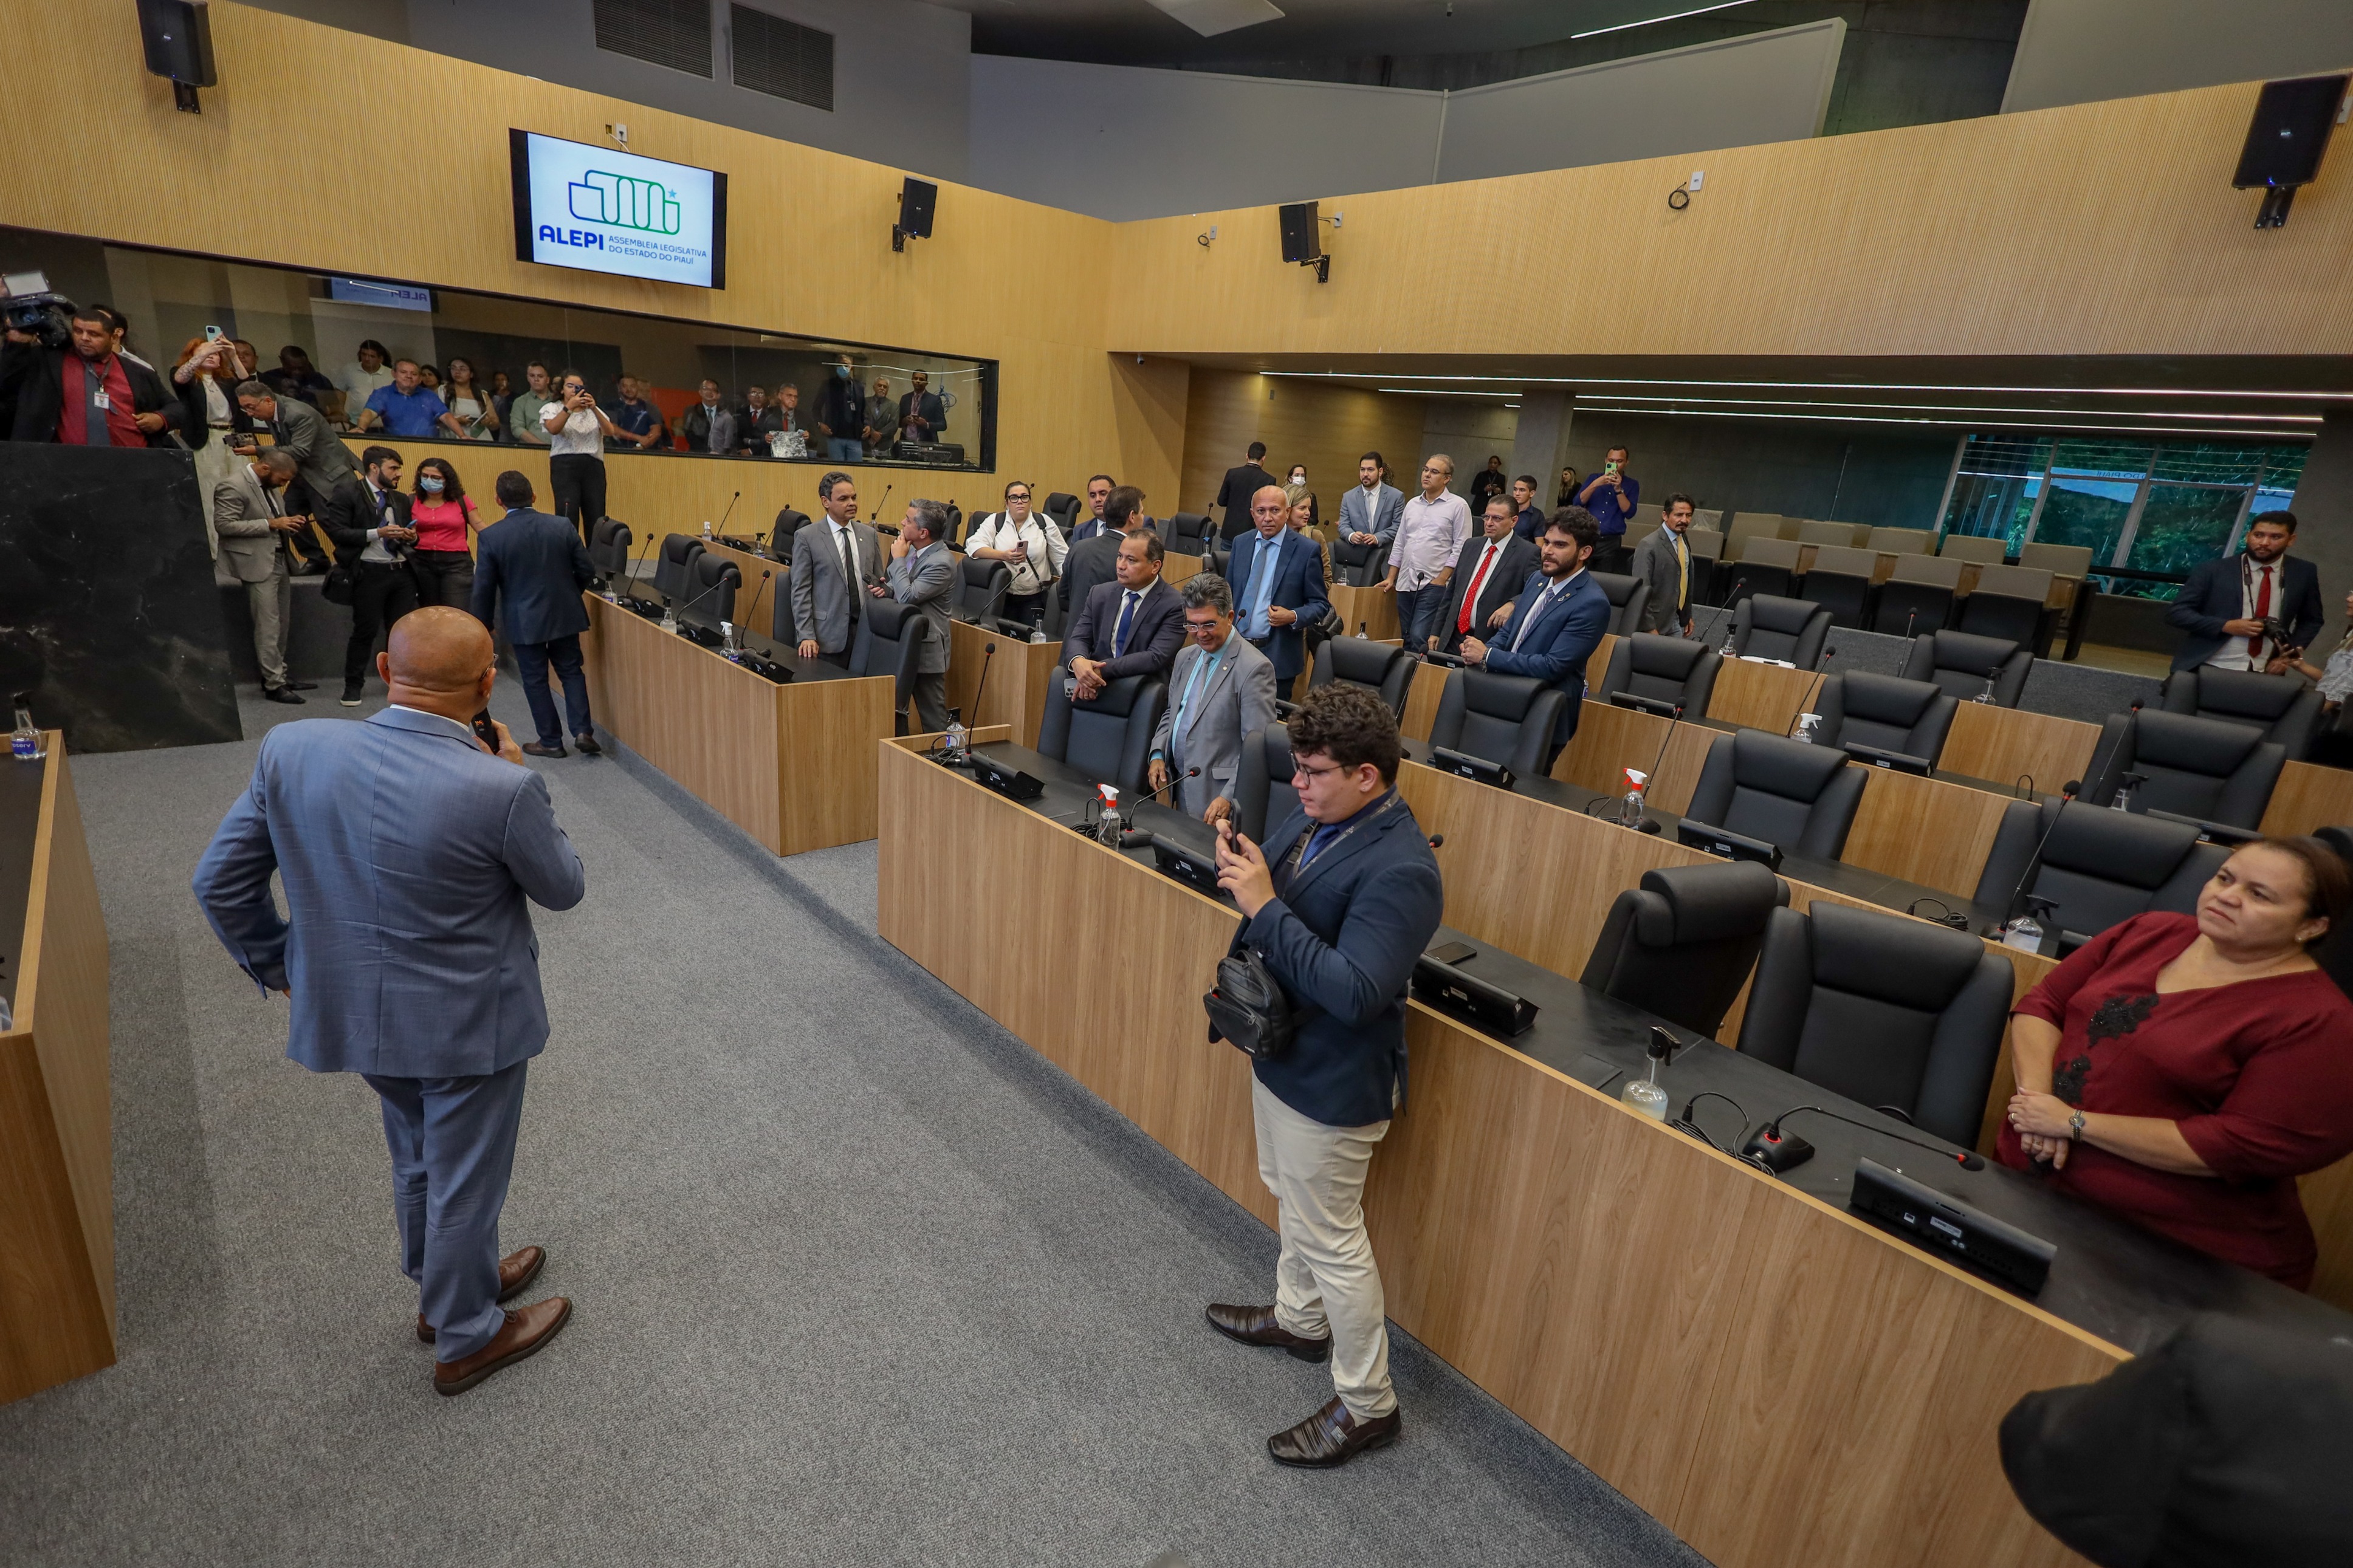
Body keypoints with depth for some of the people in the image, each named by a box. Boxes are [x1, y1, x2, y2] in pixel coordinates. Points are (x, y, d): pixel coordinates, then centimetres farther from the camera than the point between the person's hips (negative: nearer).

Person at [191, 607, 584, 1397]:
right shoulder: (502, 788, -30)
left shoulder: (291, 749, -14)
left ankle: (446, 1286, 52)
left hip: (354, 1008, 6)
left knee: (418, 1161, 29)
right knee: (465, 1180, 17)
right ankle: (466, 1338, 39)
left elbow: (220, 882, -2)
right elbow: (563, 888, -12)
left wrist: (280, 966, 12)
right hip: (469, 1022, -6)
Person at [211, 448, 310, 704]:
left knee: (281, 624, 12)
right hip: (258, 564, -9)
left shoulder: (269, 484, 12)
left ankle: (278, 675, 20)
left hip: (279, 560, 9)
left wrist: (287, 523, 3)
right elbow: (223, 525, -18)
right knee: (268, 626, -7)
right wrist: (271, 524, -20)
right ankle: (274, 685, -3)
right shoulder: (232, 486, -14)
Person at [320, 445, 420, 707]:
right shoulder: (347, 494, -2)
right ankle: (353, 685, 13)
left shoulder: (401, 500, 17)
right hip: (370, 572, -5)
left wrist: (412, 537, 1)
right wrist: (377, 533, -18)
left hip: (401, 570, 5)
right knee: (366, 630, 0)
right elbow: (337, 532, -9)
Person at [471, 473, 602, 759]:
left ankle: (551, 741, 16)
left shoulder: (491, 536, -11)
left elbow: (484, 588, -5)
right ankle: (583, 731, 3)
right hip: (565, 615, 2)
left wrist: (485, 624, 10)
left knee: (535, 679, 9)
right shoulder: (562, 526, -7)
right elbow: (587, 572, -1)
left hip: (525, 621, -2)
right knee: (571, 671, 14)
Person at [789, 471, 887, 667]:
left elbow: (880, 579, 17)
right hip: (828, 636, -3)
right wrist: (806, 636, -11)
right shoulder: (806, 537, -2)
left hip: (867, 631, 3)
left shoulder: (869, 534, 10)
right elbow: (800, 591, -4)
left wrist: (884, 588, -7)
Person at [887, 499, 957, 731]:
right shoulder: (912, 549, 5)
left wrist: (898, 558, -16)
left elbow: (908, 597, -27)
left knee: (932, 716, 2)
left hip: (925, 649, -9)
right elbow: (896, 584, 18)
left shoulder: (941, 562, -21)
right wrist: (887, 588, -6)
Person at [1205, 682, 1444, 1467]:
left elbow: (1354, 992, -34)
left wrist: (1266, 907, -33)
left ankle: (1366, 1403, 31)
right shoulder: (1314, 818, -4)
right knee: (1292, 1197, 28)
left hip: (1330, 1081, -9)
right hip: (1281, 1051, 9)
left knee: (1331, 1237, 8)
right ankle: (1300, 1318, 54)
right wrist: (1241, 864, -14)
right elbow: (1274, 883, 9)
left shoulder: (1400, 870, -30)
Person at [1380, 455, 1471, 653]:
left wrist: (1442, 580, -13)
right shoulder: (1412, 504, 16)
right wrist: (1391, 578, 14)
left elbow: (1460, 548, -7)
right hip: (1405, 583, 6)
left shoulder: (1458, 506, -2)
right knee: (1407, 639, 8)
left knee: (1419, 638, -15)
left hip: (1434, 584, -6)